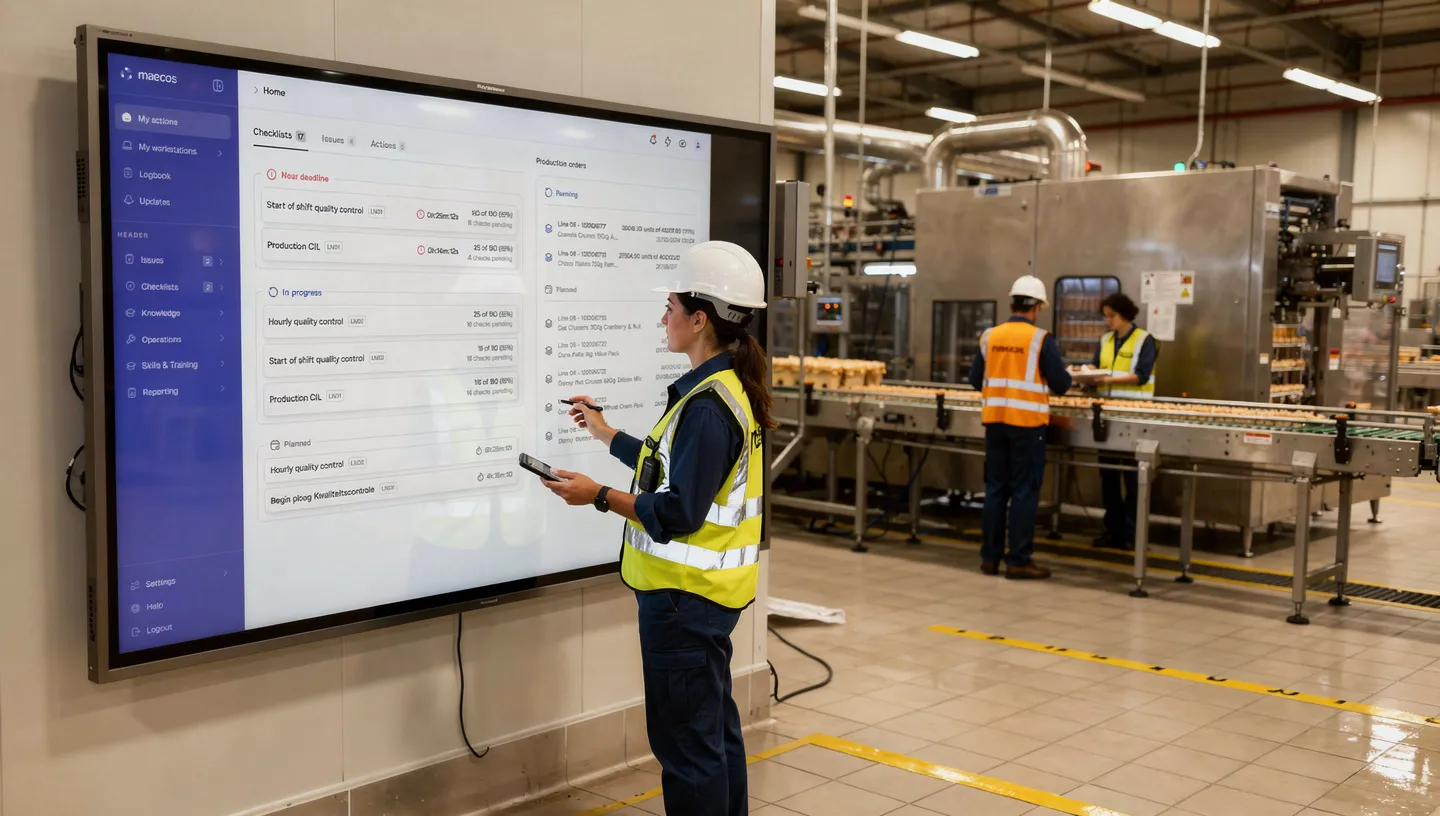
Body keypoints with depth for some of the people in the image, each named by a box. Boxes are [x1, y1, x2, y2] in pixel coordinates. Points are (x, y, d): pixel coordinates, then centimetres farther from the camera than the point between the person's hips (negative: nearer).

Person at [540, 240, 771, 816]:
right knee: (716, 724, 20)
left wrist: (600, 497, -18)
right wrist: (603, 432, 24)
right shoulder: (728, 389, 9)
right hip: (711, 590, 10)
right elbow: (673, 468, 17)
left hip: (685, 596, -10)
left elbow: (678, 513, -24)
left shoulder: (706, 404, -22)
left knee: (686, 740, 0)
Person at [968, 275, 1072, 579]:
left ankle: (990, 557, 16)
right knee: (1024, 491, 2)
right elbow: (1061, 384, -6)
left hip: (995, 420, 4)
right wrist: (1064, 377, 16)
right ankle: (1018, 560, 4)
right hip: (1027, 421, -4)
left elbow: (975, 380, 8)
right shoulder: (1041, 339, -8)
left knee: (995, 488, 11)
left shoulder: (990, 336, 3)